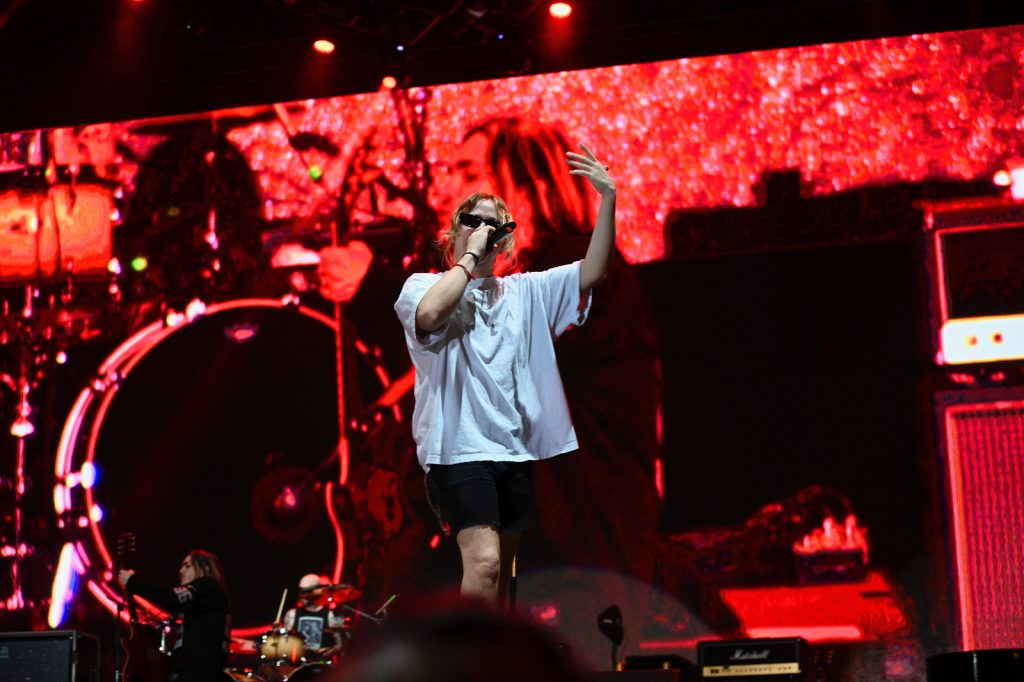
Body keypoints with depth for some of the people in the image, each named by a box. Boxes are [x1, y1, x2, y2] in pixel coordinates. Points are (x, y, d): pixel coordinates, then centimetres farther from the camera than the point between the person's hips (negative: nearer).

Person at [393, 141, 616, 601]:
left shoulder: (525, 292, 18)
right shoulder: (423, 286, 5)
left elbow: (592, 272, 8)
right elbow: (430, 314, -20)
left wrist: (608, 199, -2)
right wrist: (469, 255, -8)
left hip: (517, 451, 6)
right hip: (459, 447, -5)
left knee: (499, 574, 9)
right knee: (484, 564, -21)